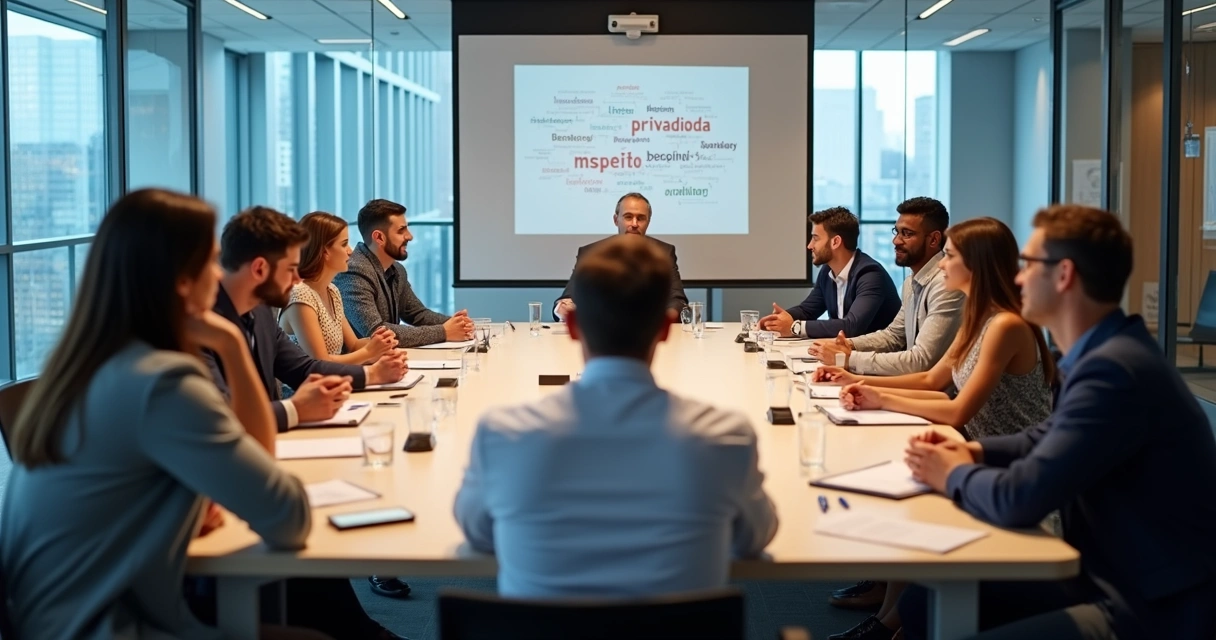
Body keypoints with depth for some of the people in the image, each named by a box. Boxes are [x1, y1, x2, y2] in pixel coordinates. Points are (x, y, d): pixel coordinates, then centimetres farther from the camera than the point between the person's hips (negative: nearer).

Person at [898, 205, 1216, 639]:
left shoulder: (1114, 369, -25)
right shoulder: (1103, 353, 7)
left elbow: (1019, 500, -28)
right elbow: (1049, 438, 25)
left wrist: (954, 475, -7)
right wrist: (973, 452, 6)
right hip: (1112, 578, 10)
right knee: (924, 604, 6)